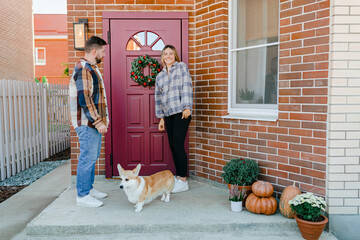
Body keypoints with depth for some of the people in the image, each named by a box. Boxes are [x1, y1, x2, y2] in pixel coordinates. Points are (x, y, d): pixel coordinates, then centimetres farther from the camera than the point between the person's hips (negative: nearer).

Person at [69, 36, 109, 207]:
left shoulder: (91, 68, 19)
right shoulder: (83, 69, -15)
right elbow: (84, 99, -22)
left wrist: (100, 120, 21)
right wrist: (98, 122, -21)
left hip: (94, 122, 11)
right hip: (87, 123, -11)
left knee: (93, 156, 16)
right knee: (88, 158, -5)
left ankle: (89, 189, 27)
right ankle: (82, 195, 5)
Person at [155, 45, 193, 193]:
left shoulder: (181, 67, 5)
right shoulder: (160, 76, 18)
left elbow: (187, 86, -6)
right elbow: (158, 97, 19)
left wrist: (187, 107, -15)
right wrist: (161, 117, 14)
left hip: (181, 112, -6)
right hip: (168, 115, 6)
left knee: (178, 145, -9)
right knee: (172, 146, 7)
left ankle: (183, 181, 0)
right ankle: (178, 177, 19)